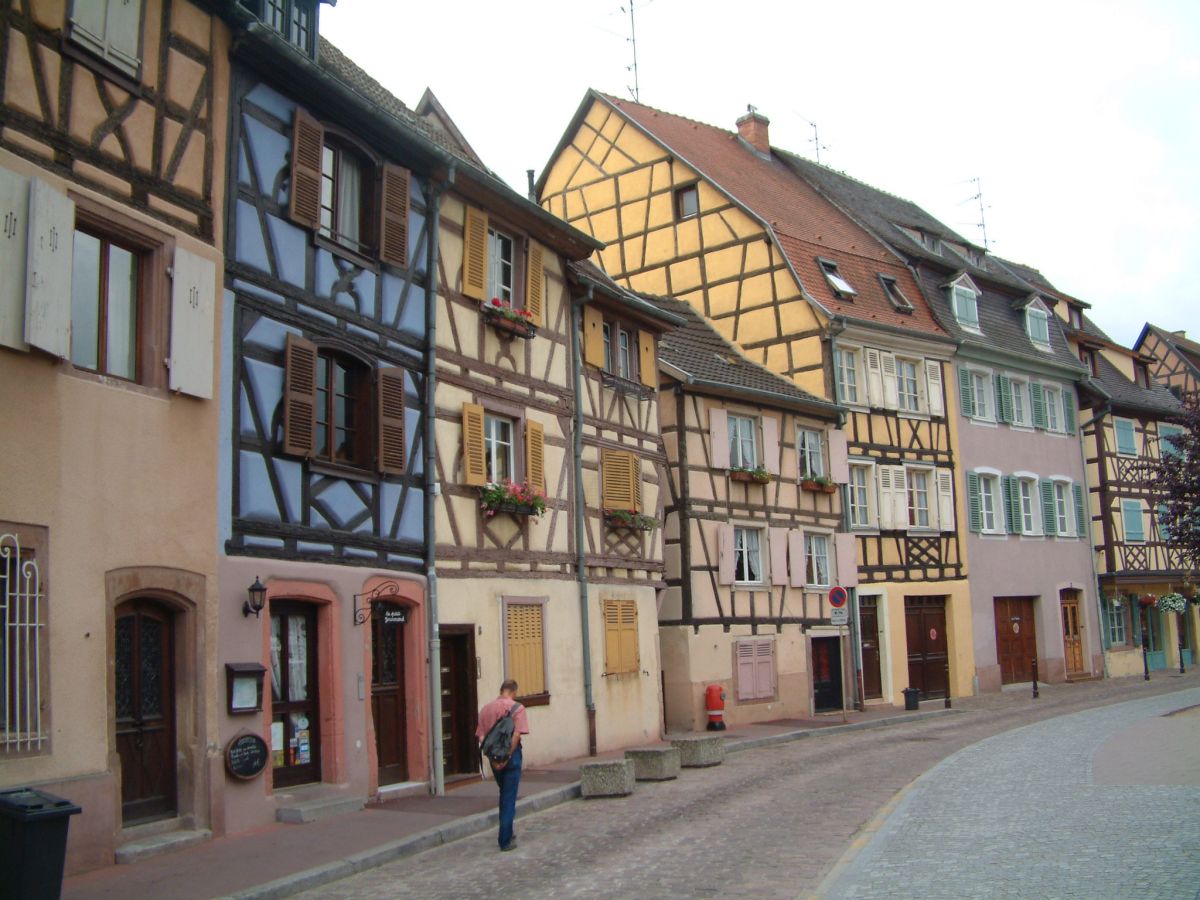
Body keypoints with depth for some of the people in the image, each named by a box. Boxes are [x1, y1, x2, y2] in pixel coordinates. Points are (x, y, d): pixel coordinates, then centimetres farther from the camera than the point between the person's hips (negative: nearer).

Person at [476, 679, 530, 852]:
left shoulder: (486, 708, 7)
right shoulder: (517, 708, -7)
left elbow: (481, 736, 0)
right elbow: (516, 735, -18)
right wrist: (508, 757, -17)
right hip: (511, 756, -4)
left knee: (504, 795, 21)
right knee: (509, 798, 1)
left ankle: (507, 834, 29)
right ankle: (505, 840, 0)